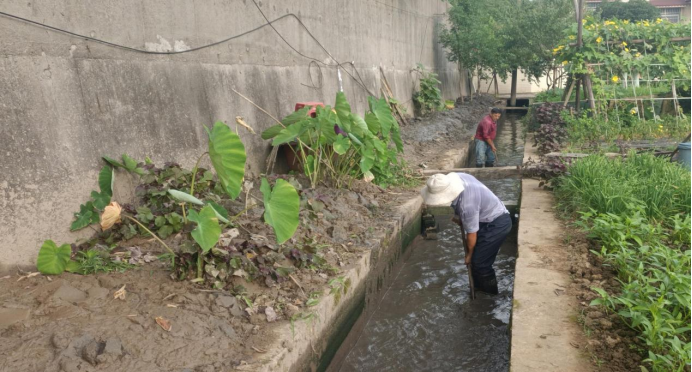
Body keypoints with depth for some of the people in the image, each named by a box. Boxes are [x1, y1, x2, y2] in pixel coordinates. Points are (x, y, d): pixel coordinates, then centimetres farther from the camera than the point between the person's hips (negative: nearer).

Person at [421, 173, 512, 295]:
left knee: (479, 262, -3)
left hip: (497, 224, -9)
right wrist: (460, 218, 7)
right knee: (478, 260, 16)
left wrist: (469, 254, -4)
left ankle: (490, 295, 15)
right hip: (494, 218, 9)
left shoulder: (467, 204, -35)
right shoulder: (457, 177, -11)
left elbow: (472, 234, -21)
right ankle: (480, 287, 32)